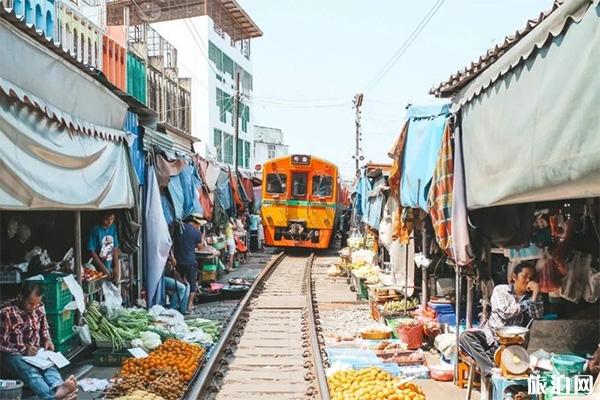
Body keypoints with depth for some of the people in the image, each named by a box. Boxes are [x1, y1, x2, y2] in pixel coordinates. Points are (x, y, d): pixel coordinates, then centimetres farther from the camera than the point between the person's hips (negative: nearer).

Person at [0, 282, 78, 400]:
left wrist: (47, 340, -2)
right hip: (14, 354, -4)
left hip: (36, 351, 5)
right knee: (31, 372, -36)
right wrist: (24, 349, -21)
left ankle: (59, 388, -64)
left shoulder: (40, 308, 2)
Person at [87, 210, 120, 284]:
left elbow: (115, 248, 5)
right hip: (98, 270, -5)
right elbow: (92, 251, -15)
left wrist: (116, 267, -3)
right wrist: (104, 269, -16)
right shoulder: (95, 229, -15)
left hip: (110, 269, 5)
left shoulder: (113, 228, 1)